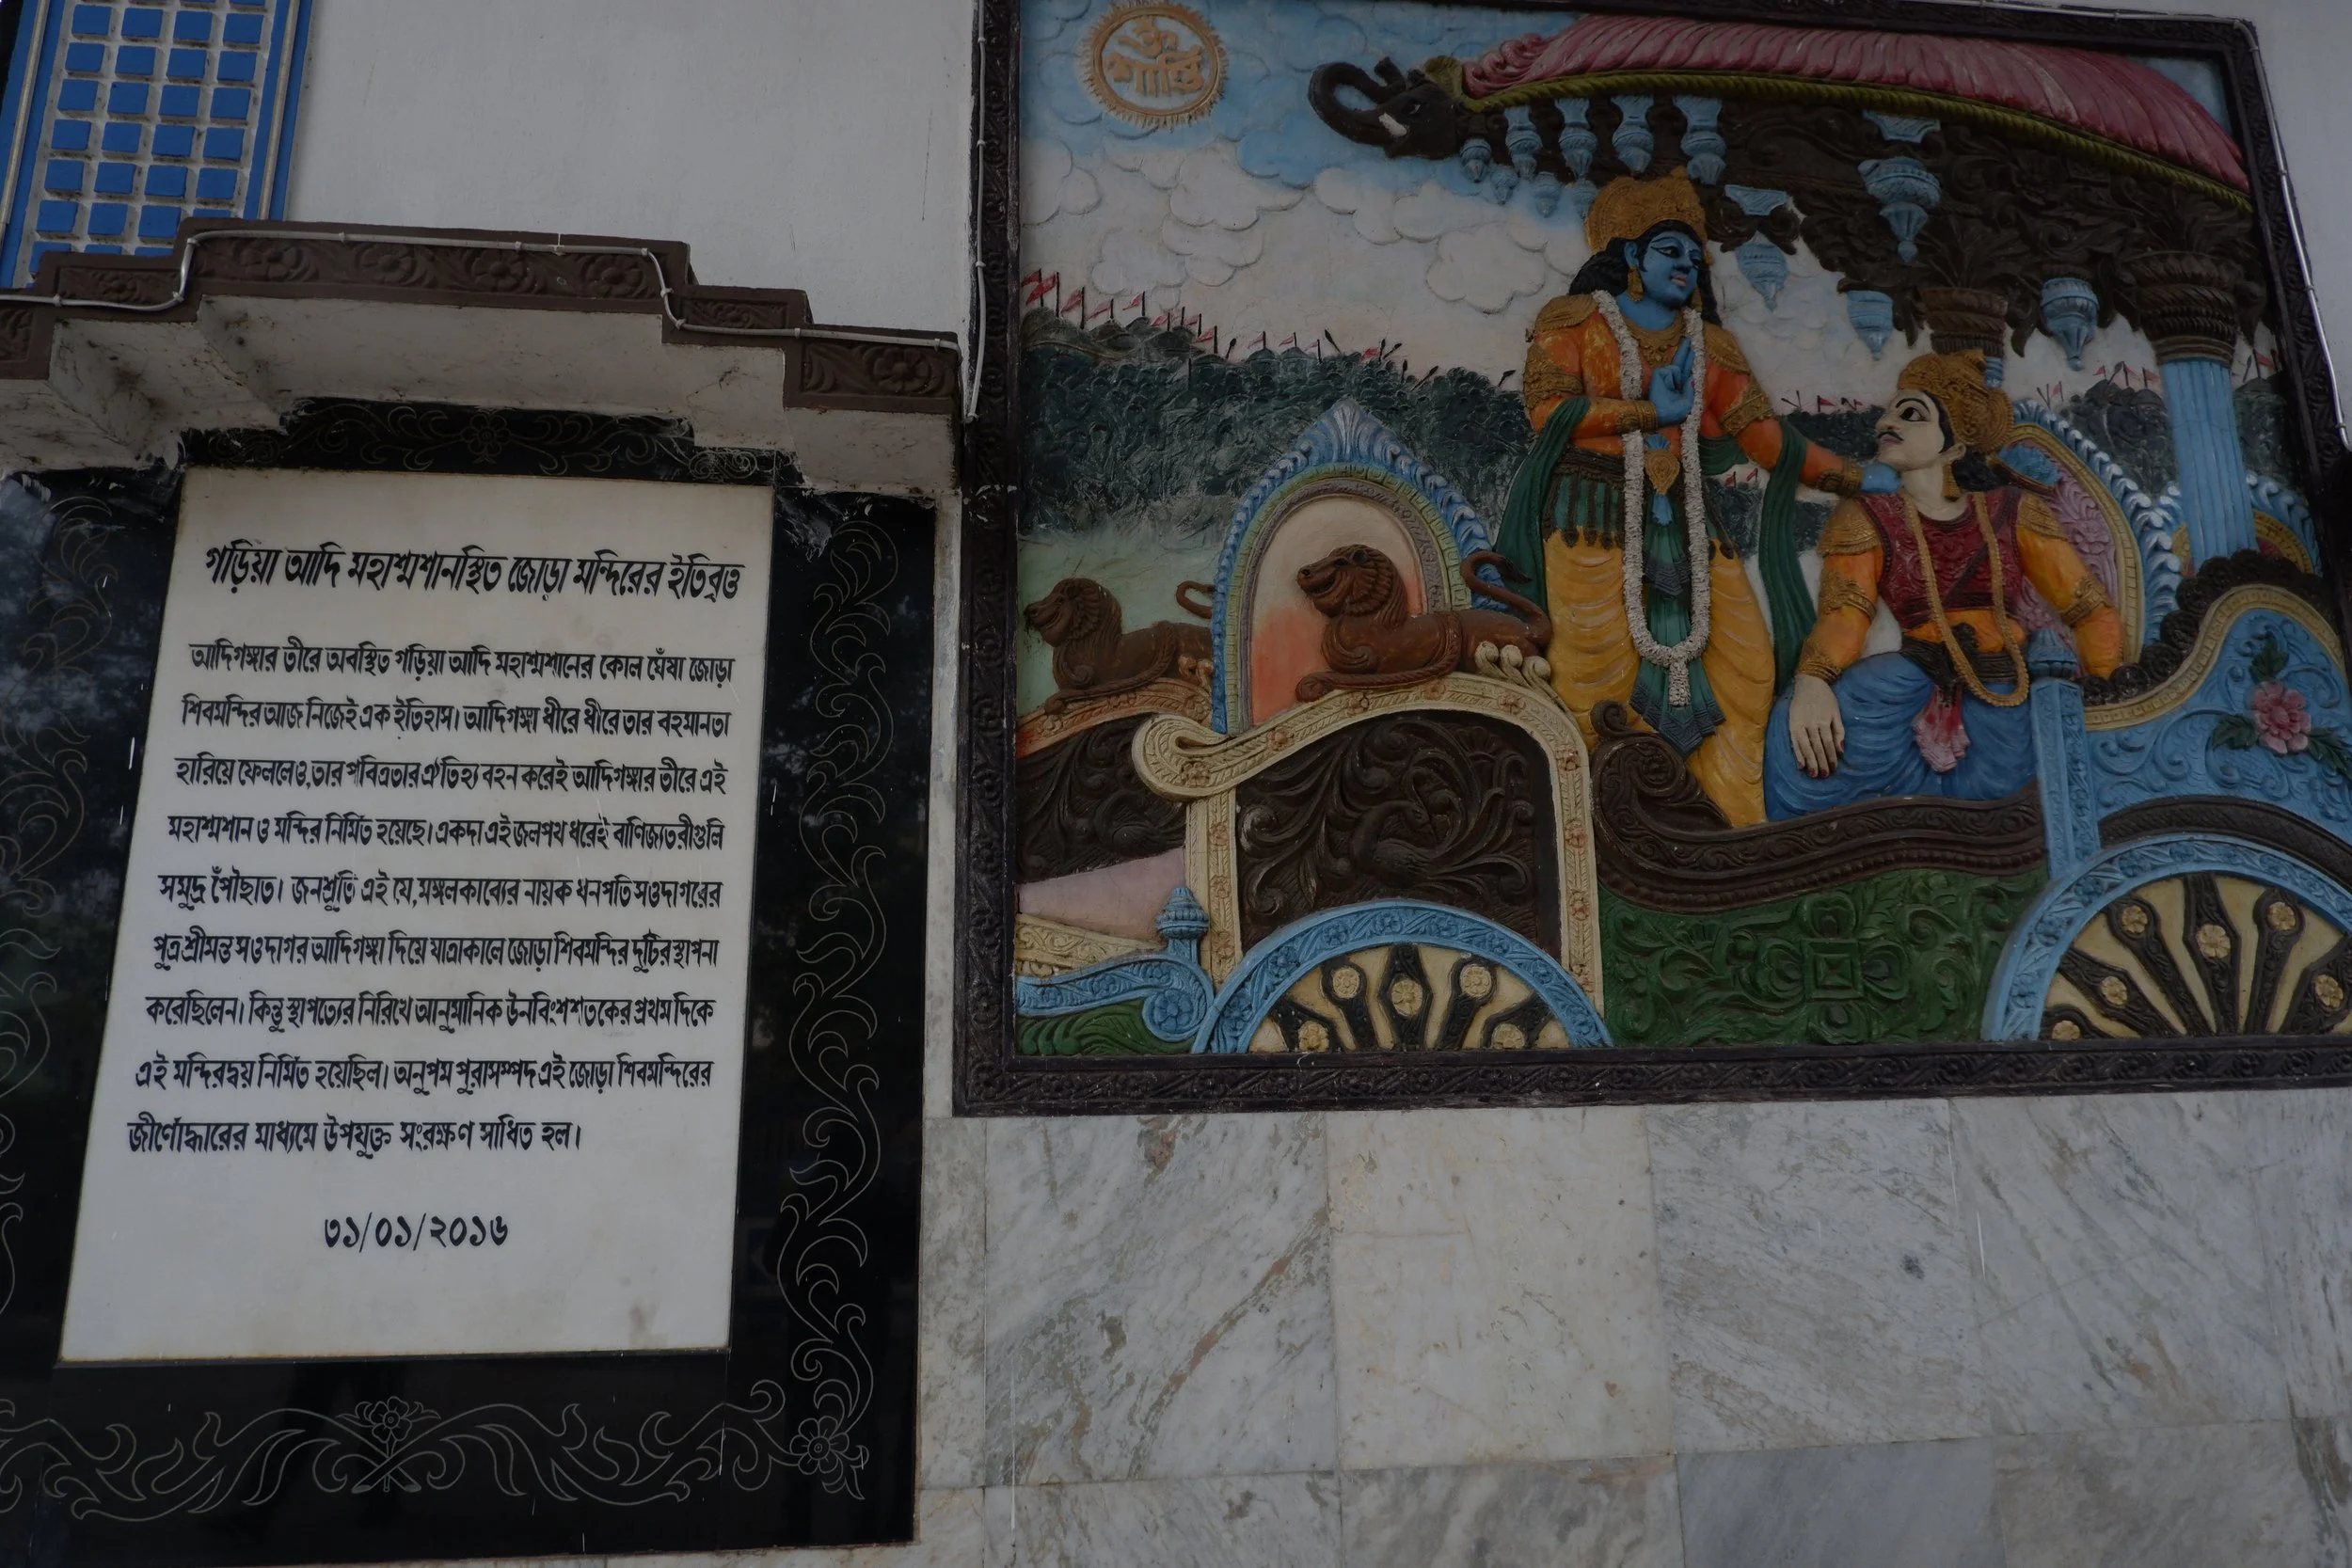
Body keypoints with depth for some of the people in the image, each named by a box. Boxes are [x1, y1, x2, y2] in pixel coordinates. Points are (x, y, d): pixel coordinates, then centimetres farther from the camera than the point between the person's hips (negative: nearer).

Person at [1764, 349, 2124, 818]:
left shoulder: (2014, 511, 9)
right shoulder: (1866, 518, 6)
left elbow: (2093, 611, 10)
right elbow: (1844, 611, -11)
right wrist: (1812, 681, -31)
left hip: (2001, 701, 2)